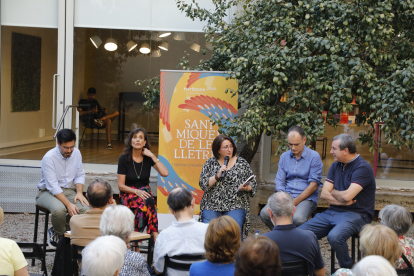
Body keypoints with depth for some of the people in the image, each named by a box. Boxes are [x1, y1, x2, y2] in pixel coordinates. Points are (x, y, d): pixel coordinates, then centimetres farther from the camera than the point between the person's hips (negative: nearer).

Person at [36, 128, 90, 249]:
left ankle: (55, 231, 0)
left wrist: (79, 192, -8)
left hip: (68, 190, 6)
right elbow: (53, 186, -24)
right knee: (59, 209, -39)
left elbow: (80, 175, 11)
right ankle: (59, 234, -4)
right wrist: (68, 204, -30)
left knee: (85, 209, -24)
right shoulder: (49, 158, -20)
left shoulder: (76, 153, 0)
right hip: (48, 192, -5)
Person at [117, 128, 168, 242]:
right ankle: (156, 236, -35)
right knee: (147, 203, -35)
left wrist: (152, 156, -11)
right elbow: (121, 185, -4)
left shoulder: (148, 158, 3)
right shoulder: (124, 159, -3)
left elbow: (165, 173, -11)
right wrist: (137, 191, -20)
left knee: (148, 202, -35)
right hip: (128, 194, -2)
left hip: (144, 192, 2)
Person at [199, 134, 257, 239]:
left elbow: (253, 185, 11)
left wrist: (245, 188, -11)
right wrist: (217, 176, -11)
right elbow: (203, 185, 2)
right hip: (212, 206, 1)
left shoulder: (242, 163, 11)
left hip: (235, 206, 0)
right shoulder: (210, 163, 11)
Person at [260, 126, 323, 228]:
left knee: (298, 218, -36)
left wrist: (294, 202, -14)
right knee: (264, 213, -23)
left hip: (306, 198, -4)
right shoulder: (284, 157, 13)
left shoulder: (314, 157, -2)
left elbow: (314, 185, -7)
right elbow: (279, 182, 10)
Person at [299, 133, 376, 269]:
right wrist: (343, 201, -11)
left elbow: (347, 195, -22)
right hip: (333, 211, 7)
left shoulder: (363, 167, -11)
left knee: (334, 236, -36)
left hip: (356, 214, -7)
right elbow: (324, 194, 6)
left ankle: (347, 269, -11)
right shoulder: (336, 165, 13)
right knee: (301, 232, -12)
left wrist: (333, 192, 0)